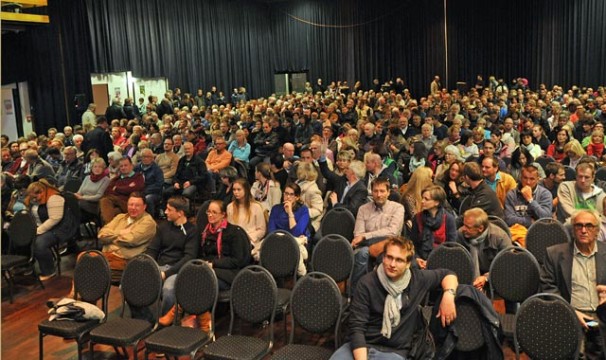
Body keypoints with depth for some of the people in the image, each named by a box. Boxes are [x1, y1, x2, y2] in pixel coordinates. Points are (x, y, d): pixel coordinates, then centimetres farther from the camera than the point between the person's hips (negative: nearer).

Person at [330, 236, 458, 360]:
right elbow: (356, 327, -9)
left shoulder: (418, 280, 2)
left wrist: (448, 295, -2)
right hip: (363, 345, -2)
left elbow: (447, 274, 19)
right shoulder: (366, 284, -6)